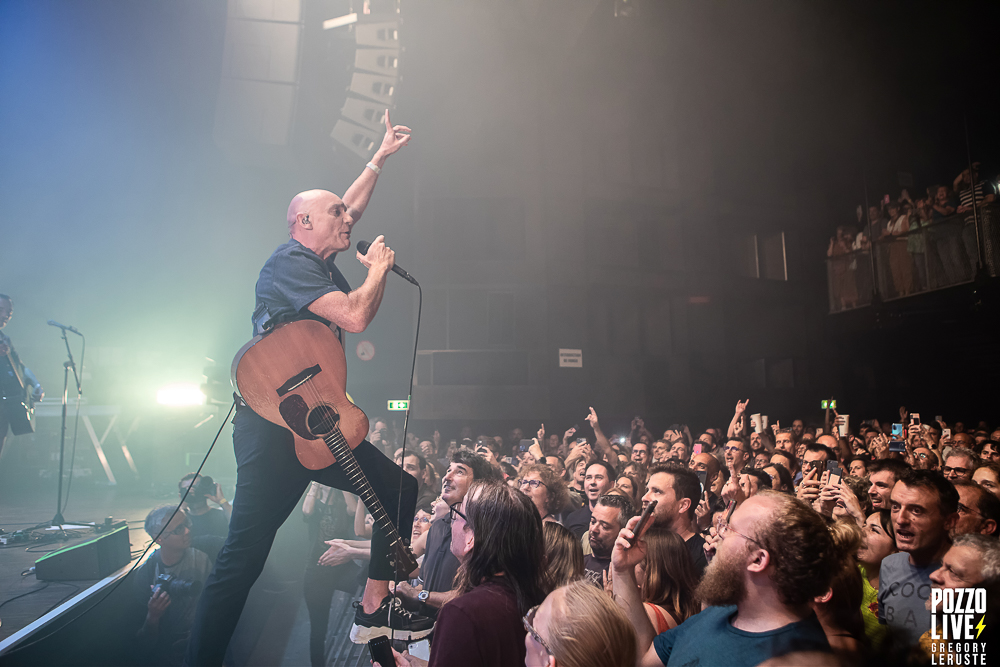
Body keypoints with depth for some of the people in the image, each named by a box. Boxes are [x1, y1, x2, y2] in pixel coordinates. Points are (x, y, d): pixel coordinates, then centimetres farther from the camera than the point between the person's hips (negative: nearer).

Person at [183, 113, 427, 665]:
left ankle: (373, 611, 15)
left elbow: (349, 208, 34)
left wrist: (381, 156, 37)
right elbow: (355, 317, -23)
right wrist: (378, 268, -4)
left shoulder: (323, 263, 17)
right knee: (245, 553, -8)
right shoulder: (290, 260, -10)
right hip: (273, 427, -9)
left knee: (400, 487, 7)